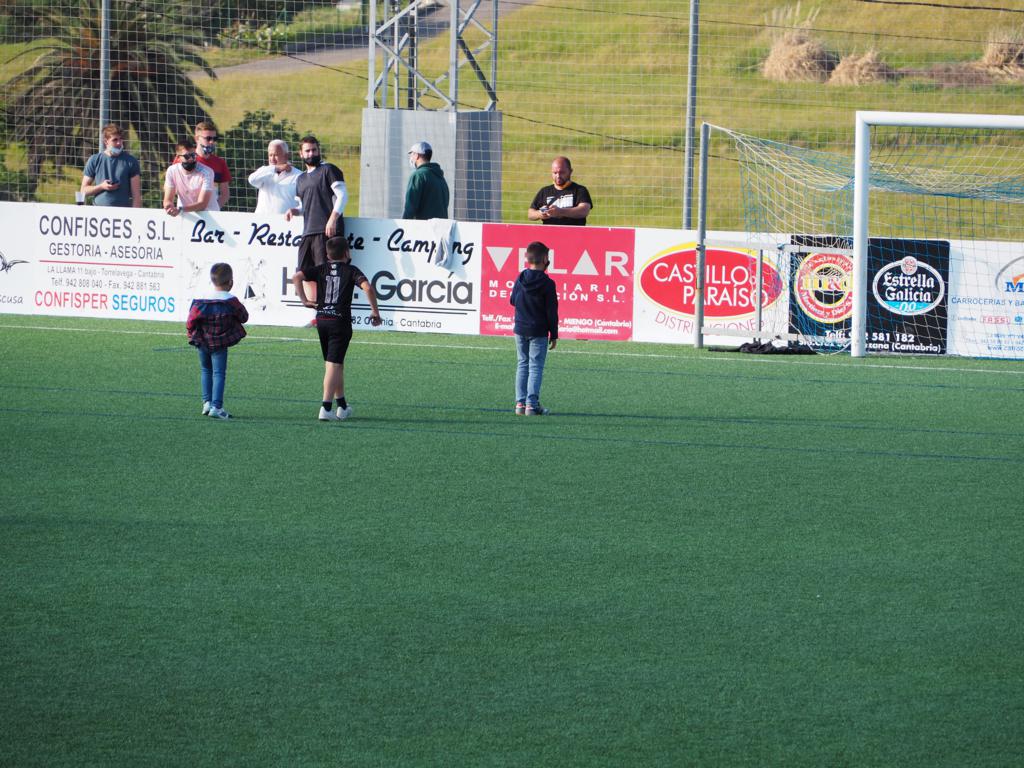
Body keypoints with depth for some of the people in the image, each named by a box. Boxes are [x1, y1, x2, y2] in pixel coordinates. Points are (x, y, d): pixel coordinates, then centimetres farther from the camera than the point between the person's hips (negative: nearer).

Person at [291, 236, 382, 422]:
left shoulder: (321, 269, 9)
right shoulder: (350, 271, 0)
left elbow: (296, 277, -4)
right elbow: (367, 287, -16)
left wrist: (304, 300, 2)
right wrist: (375, 311, -7)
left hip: (321, 319, 4)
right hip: (341, 320, -4)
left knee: (334, 363, 17)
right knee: (333, 364, -7)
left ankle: (342, 405, 27)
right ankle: (325, 408, -16)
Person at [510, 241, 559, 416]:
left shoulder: (520, 279, -1)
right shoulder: (547, 284, -13)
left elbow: (512, 301, 11)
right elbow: (552, 311, -10)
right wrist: (554, 334, -3)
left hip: (520, 329, 4)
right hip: (539, 332, -4)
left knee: (522, 365, 12)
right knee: (536, 367, -1)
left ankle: (520, 403, 9)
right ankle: (532, 404, -7)